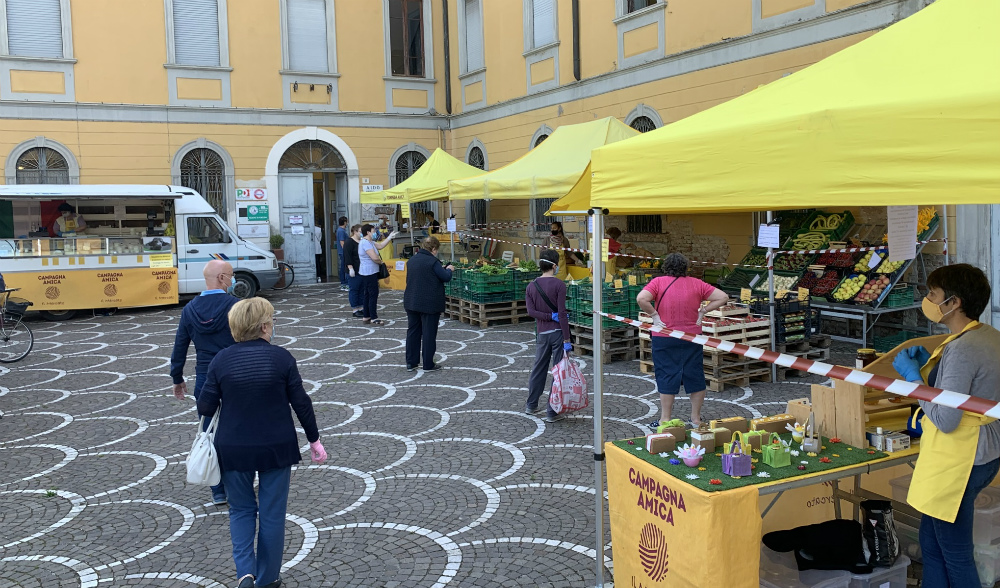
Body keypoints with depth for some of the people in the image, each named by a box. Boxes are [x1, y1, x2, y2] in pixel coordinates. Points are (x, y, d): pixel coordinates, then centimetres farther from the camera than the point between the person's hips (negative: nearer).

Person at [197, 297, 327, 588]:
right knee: (272, 513, 12)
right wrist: (314, 440, 6)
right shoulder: (281, 357, -9)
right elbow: (301, 403, -5)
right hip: (276, 448, -1)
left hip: (234, 449, 1)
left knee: (241, 510, 19)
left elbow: (205, 408, -4)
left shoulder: (222, 359, -6)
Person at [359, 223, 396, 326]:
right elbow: (374, 257, -25)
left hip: (368, 272, 11)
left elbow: (380, 245, 18)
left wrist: (390, 237, 13)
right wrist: (381, 262, -7)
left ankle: (366, 317, 19)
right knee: (373, 294, -7)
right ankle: (374, 318, -4)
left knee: (367, 294, 14)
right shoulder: (366, 243, -19)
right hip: (369, 272, -11)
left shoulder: (369, 242, 15)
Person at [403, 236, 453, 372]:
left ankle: (411, 362, 17)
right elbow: (445, 277, -13)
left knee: (413, 331, 13)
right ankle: (428, 364, 7)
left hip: (411, 302, 7)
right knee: (429, 333, 2)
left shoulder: (411, 260, 8)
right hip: (430, 303, -7)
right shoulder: (433, 261, -16)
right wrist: (449, 270, 10)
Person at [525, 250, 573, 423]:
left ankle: (531, 405, 31)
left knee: (538, 369, 19)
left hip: (542, 334, 5)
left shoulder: (531, 286, 5)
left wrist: (550, 316, -6)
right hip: (558, 332, -5)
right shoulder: (559, 284, -10)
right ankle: (552, 412, 3)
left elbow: (531, 311, -6)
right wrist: (567, 340, -13)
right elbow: (562, 313, -14)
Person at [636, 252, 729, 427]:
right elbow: (723, 297, -1)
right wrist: (703, 311, 2)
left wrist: (654, 315, -10)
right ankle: (696, 418, 20)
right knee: (695, 376, 12)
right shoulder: (696, 284, 1)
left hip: (664, 339, -2)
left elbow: (641, 299, -22)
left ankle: (666, 419, 10)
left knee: (667, 376, 5)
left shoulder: (658, 282, -6)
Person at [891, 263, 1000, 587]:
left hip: (957, 463, -10)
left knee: (955, 554, 5)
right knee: (931, 542, 20)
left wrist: (912, 375, -16)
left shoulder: (961, 349, -24)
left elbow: (946, 420, -25)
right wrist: (929, 365, 9)